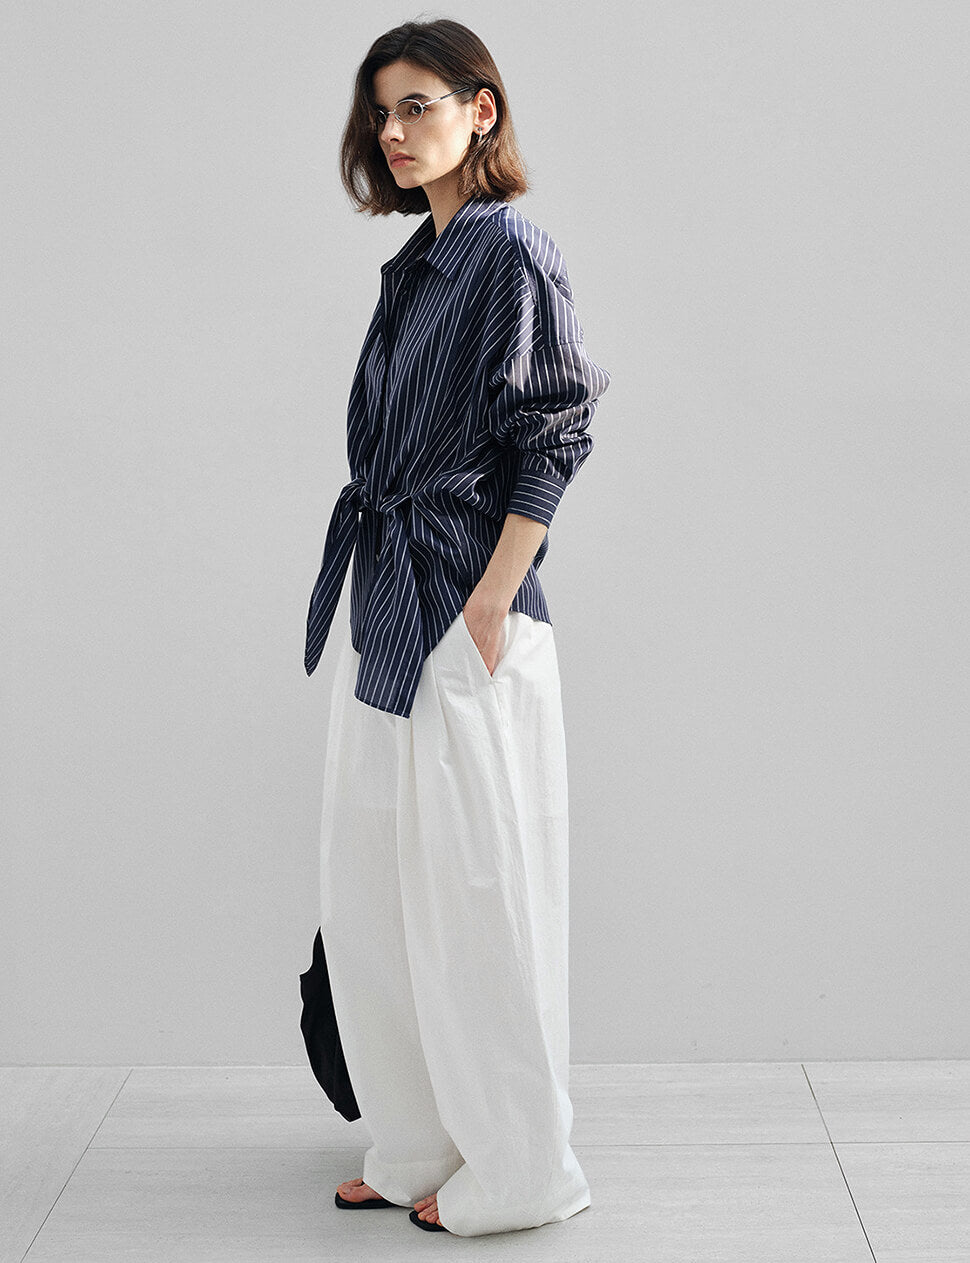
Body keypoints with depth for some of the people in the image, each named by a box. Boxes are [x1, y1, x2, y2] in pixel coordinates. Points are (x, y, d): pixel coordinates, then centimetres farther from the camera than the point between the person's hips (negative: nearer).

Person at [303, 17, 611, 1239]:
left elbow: (548, 444, -14)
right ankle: (419, 1148, 25)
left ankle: (516, 1173, 13)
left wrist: (488, 607, -18)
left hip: (464, 612, -9)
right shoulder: (416, 264, 15)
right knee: (370, 887, 12)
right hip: (385, 611, 9)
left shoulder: (512, 250, -9)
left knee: (472, 889, -2)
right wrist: (375, 615, 17)